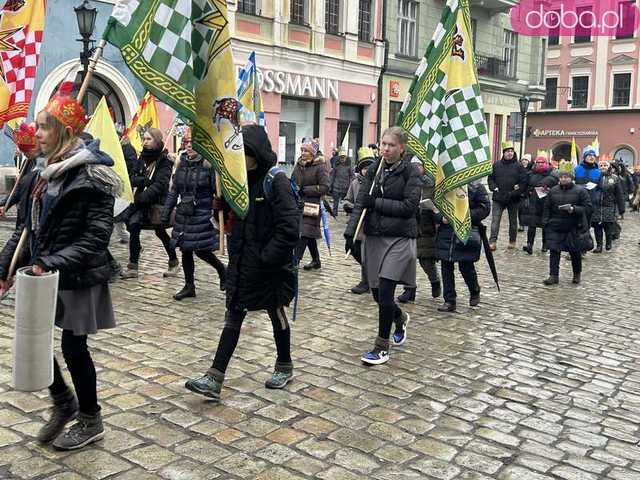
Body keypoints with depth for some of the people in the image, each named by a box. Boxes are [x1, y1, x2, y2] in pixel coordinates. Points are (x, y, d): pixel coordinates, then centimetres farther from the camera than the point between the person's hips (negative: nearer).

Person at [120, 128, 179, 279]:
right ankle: (133, 267, -7)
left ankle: (174, 262, 27)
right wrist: (144, 180, -16)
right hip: (141, 202, 5)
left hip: (158, 203, -5)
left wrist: (142, 197, -27)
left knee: (160, 232, 4)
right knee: (133, 226, -12)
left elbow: (160, 184, -20)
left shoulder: (164, 161, -9)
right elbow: (132, 177, 5)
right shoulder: (142, 158, 9)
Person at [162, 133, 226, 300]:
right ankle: (189, 286, 21)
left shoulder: (208, 164, -10)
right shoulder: (181, 164, 7)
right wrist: (166, 213, 10)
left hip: (202, 215, -5)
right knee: (185, 250, 8)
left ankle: (222, 270, 25)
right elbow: (173, 190, 12)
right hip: (184, 215, 6)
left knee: (201, 250, -3)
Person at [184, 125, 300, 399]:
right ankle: (214, 380, 7)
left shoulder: (276, 182, -16)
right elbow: (231, 219, 16)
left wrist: (266, 258, -20)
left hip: (270, 268, -6)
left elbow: (289, 227, -22)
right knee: (232, 319, 5)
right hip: (241, 266, 6)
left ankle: (285, 368, 33)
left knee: (277, 316, 12)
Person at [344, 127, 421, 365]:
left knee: (385, 292, -11)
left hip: (399, 238, -5)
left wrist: (376, 203, -12)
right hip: (374, 236, 5)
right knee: (377, 292, 10)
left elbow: (409, 206, -14)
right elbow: (361, 202, 2)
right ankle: (400, 318, 43)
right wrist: (350, 231, -9)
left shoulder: (411, 172, -5)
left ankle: (382, 348, 3)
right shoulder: (374, 169, 9)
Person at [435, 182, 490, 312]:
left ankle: (474, 292, 31)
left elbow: (484, 208, -6)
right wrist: (441, 218, -9)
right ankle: (449, 301, 14)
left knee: (466, 266, 1)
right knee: (446, 267, 4)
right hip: (446, 232, 4)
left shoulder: (476, 187, -4)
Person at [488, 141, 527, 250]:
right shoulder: (496, 165, 4)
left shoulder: (519, 166, -3)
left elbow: (524, 181, -5)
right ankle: (493, 241, -7)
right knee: (495, 220, -6)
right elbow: (491, 178, 11)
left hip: (513, 199, -1)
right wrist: (494, 188, -6)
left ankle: (512, 241, 24)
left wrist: (516, 192, -14)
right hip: (498, 197, 1)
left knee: (513, 221, 12)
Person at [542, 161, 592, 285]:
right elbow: (547, 207, 14)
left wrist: (573, 209, -21)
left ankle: (577, 274, 29)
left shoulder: (580, 191, -4)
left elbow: (588, 208, -7)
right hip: (555, 227, 3)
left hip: (573, 228, -3)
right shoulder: (553, 191, 7)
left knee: (575, 252, 8)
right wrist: (545, 222, 4)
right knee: (554, 251, -2)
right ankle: (554, 276, 3)